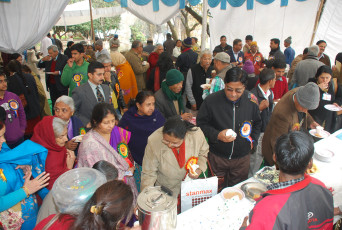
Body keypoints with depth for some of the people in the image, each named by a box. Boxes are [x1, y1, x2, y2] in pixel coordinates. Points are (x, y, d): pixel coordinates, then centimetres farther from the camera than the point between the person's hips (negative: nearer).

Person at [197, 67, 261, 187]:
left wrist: (253, 141, 3)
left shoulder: (251, 100, -7)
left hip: (242, 158, 2)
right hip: (217, 156, -2)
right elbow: (201, 123, -6)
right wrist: (217, 135, -20)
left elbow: (257, 123, 12)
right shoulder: (211, 100, -16)